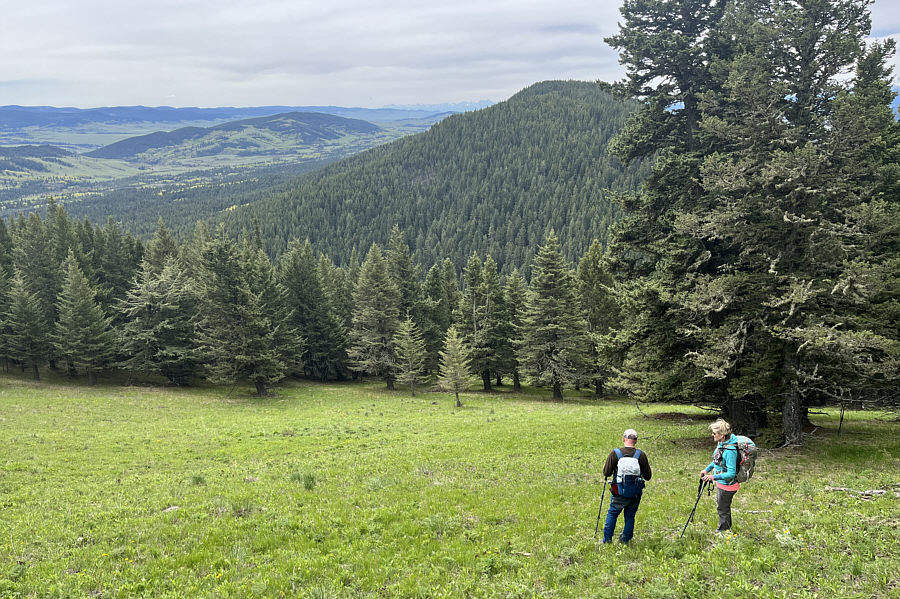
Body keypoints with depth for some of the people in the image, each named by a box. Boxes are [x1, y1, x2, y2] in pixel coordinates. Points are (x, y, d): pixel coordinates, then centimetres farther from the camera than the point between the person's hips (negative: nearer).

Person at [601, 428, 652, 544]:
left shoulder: (615, 453, -10)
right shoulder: (641, 455, -6)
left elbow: (606, 473, -7)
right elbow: (648, 476, 0)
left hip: (619, 493, -1)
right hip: (635, 494, 1)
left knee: (612, 514, 16)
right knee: (630, 516, 16)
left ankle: (607, 539, 17)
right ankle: (625, 540, 22)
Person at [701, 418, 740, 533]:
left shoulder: (730, 451, -32)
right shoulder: (721, 444, -3)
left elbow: (731, 473, -31)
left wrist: (714, 477, -34)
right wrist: (707, 469, 8)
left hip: (727, 485, -10)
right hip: (721, 483, 10)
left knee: (723, 509, 9)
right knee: (721, 506, 26)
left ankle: (723, 531, 28)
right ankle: (727, 528, 45)